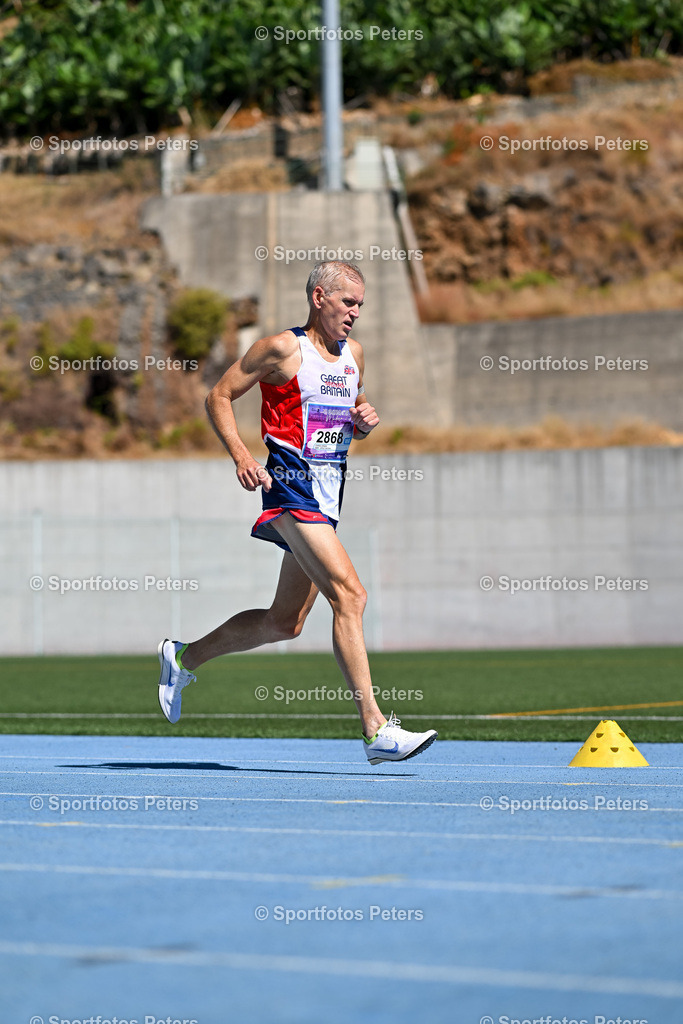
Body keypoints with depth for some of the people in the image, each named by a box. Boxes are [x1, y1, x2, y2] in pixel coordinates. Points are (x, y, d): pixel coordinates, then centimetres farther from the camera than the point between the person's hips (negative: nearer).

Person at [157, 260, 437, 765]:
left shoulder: (354, 353, 15)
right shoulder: (283, 349, -6)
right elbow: (219, 396, -2)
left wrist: (366, 420, 3)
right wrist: (242, 456, -15)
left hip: (329, 494, 8)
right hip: (292, 486, -8)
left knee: (286, 622, 13)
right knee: (349, 595, -21)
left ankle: (185, 657, 34)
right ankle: (375, 728, -23)